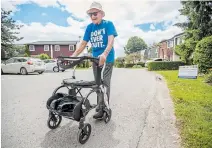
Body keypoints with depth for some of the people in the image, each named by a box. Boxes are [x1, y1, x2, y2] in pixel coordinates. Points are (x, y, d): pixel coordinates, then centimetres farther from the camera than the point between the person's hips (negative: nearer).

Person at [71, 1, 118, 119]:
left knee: (105, 83, -6)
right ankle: (100, 104, 29)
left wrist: (104, 54, -40)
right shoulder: (89, 27, 6)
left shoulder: (108, 24, -7)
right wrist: (73, 56, -5)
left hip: (107, 59, -5)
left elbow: (111, 41, -22)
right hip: (95, 58, 6)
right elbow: (83, 44, 6)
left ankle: (103, 109, 1)